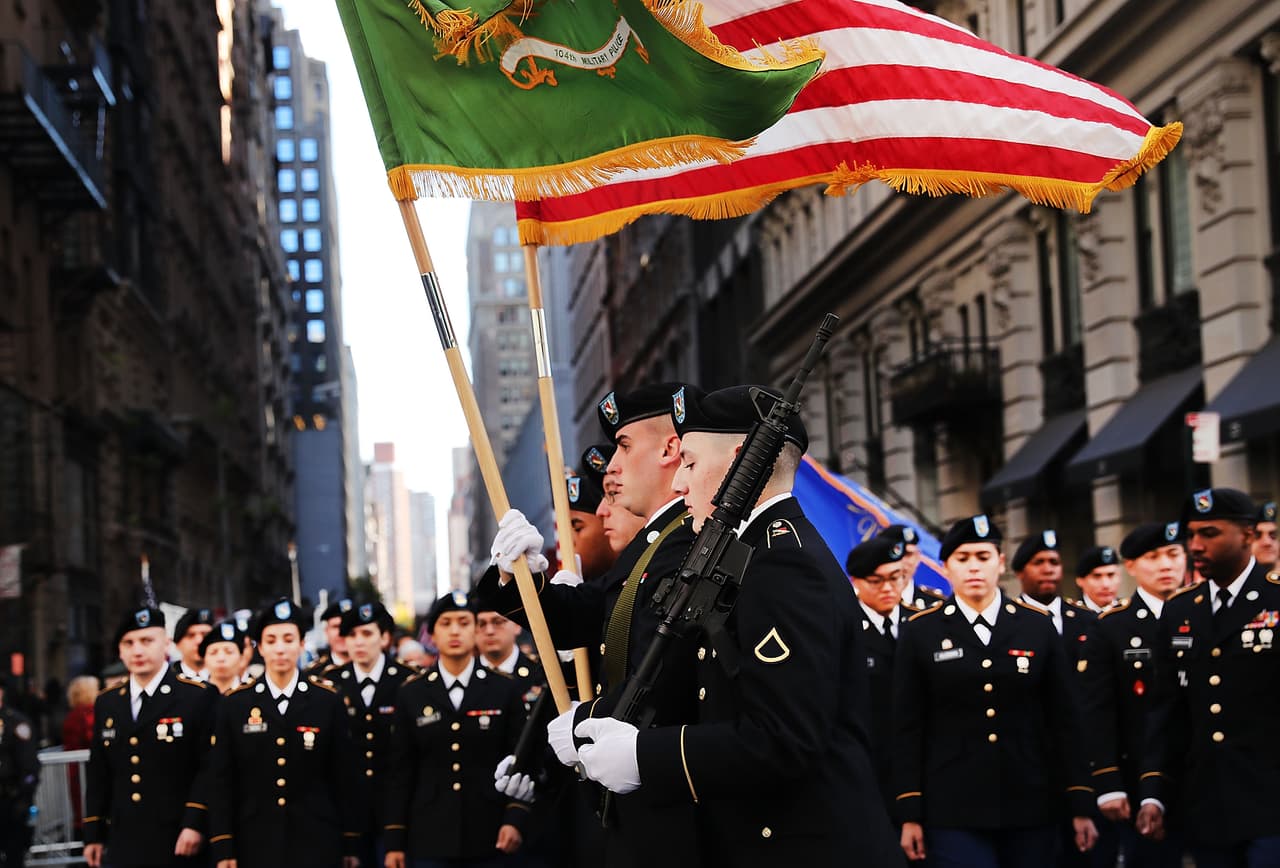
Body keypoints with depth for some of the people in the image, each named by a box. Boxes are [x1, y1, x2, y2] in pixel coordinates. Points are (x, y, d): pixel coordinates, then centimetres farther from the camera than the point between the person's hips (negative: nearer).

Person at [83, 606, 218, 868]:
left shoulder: (199, 697, -3)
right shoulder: (106, 703, 14)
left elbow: (210, 767, -8)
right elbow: (98, 775, 16)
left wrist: (195, 823, -15)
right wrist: (93, 835, 12)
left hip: (179, 845, -4)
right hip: (122, 845, 5)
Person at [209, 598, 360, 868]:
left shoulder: (328, 701, 3)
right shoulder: (234, 704, 3)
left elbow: (346, 777, 4)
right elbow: (222, 782, 3)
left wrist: (350, 845, 3)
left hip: (316, 844, 0)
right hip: (255, 845, 0)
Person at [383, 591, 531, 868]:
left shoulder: (505, 690, 4)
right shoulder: (411, 694, 6)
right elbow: (400, 771, 6)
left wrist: (515, 819, -9)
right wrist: (394, 841, 2)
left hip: (489, 838, 0)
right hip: (428, 838, 0)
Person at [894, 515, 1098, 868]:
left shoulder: (1038, 626, 7)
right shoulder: (921, 632, 4)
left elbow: (1063, 720, 7)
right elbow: (908, 729, 2)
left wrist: (1079, 805, 3)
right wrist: (910, 814, -2)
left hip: (1031, 808, 2)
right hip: (953, 812, -2)